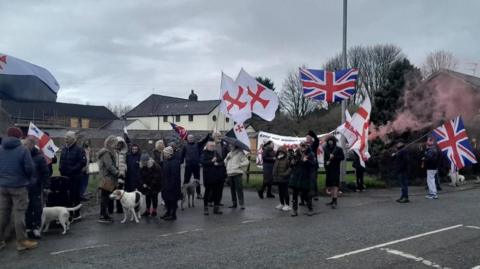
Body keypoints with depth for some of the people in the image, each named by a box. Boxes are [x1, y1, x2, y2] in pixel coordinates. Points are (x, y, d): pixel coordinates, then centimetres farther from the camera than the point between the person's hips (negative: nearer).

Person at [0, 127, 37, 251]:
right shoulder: (23, 150, -13)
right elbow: (30, 168, -14)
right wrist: (28, 178, 6)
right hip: (19, 186, -5)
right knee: (19, 213, -1)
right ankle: (21, 241, 4)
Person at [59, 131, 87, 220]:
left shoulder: (79, 150, -10)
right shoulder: (64, 149, 12)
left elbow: (83, 162, -17)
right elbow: (61, 161, 22)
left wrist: (73, 169, -21)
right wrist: (61, 168, 5)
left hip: (75, 177, -7)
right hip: (65, 176, 7)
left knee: (75, 195, 1)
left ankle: (76, 214, 10)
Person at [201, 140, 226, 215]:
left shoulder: (216, 153, 14)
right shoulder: (204, 154, 1)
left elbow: (222, 162, 9)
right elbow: (203, 163, -13)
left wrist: (217, 164, -10)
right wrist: (211, 161, -20)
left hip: (218, 177, 4)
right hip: (209, 177, -4)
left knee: (218, 192, 6)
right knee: (208, 192, -1)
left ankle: (216, 208, 16)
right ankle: (205, 208, 9)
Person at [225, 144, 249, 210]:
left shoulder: (240, 153, -2)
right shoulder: (229, 154, 20)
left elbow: (246, 162, -8)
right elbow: (225, 163, 19)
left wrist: (239, 165, -15)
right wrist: (227, 159, 1)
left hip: (237, 174, -6)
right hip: (230, 174, 6)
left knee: (239, 189, -10)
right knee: (232, 189, 10)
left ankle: (242, 204, -8)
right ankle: (234, 203, 18)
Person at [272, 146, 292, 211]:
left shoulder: (287, 159, -11)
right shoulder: (277, 160, 12)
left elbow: (290, 168, -17)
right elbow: (274, 168, 21)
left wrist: (285, 174, -23)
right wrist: (274, 175, 10)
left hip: (284, 179, -7)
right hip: (278, 179, 7)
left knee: (285, 192, -3)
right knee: (280, 192, 14)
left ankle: (287, 205, 6)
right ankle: (282, 204, 26)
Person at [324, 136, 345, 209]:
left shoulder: (338, 149, -2)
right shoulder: (326, 150, 10)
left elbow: (342, 157, -6)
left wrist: (334, 157, -17)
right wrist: (326, 162, -6)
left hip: (336, 169, -5)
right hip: (328, 170, 5)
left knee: (335, 185, -13)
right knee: (330, 185, 8)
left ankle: (335, 201, -17)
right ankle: (333, 200, 18)